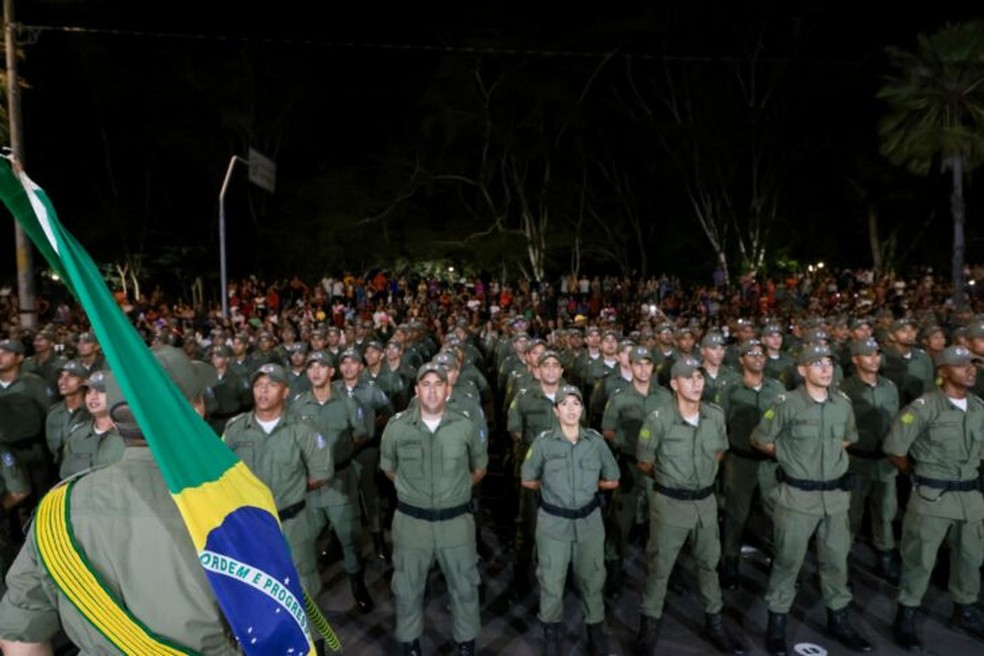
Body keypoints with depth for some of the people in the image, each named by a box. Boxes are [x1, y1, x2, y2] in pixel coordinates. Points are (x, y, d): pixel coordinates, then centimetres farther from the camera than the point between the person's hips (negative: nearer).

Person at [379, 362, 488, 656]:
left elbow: (480, 468, 10)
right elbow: (388, 468, 10)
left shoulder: (466, 427, -8)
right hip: (411, 520, 0)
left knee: (465, 585, 16)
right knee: (408, 586, 17)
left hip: (456, 520, 1)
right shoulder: (396, 427, -9)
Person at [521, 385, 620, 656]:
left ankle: (595, 631, 35)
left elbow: (612, 481, 9)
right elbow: (528, 481, 3)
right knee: (551, 580, 9)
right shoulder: (543, 442, -8)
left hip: (589, 520, 2)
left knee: (591, 578, 15)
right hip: (553, 521, -1)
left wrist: (588, 486, 7)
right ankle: (552, 633, 30)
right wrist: (552, 488, 7)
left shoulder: (596, 441, -3)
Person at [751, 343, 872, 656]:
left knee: (836, 559, 16)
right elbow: (760, 440, -4)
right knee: (788, 560, 5)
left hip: (836, 493, 5)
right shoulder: (787, 404, -14)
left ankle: (838, 620, 35)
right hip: (798, 495, -5)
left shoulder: (843, 403, 2)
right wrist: (790, 457, 2)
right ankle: (777, 622, 20)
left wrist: (833, 452, 9)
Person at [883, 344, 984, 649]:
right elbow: (894, 447, -13)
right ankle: (906, 617, 17)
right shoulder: (924, 406, -16)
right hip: (933, 496, -6)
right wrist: (917, 474, 0)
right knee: (919, 559, 3)